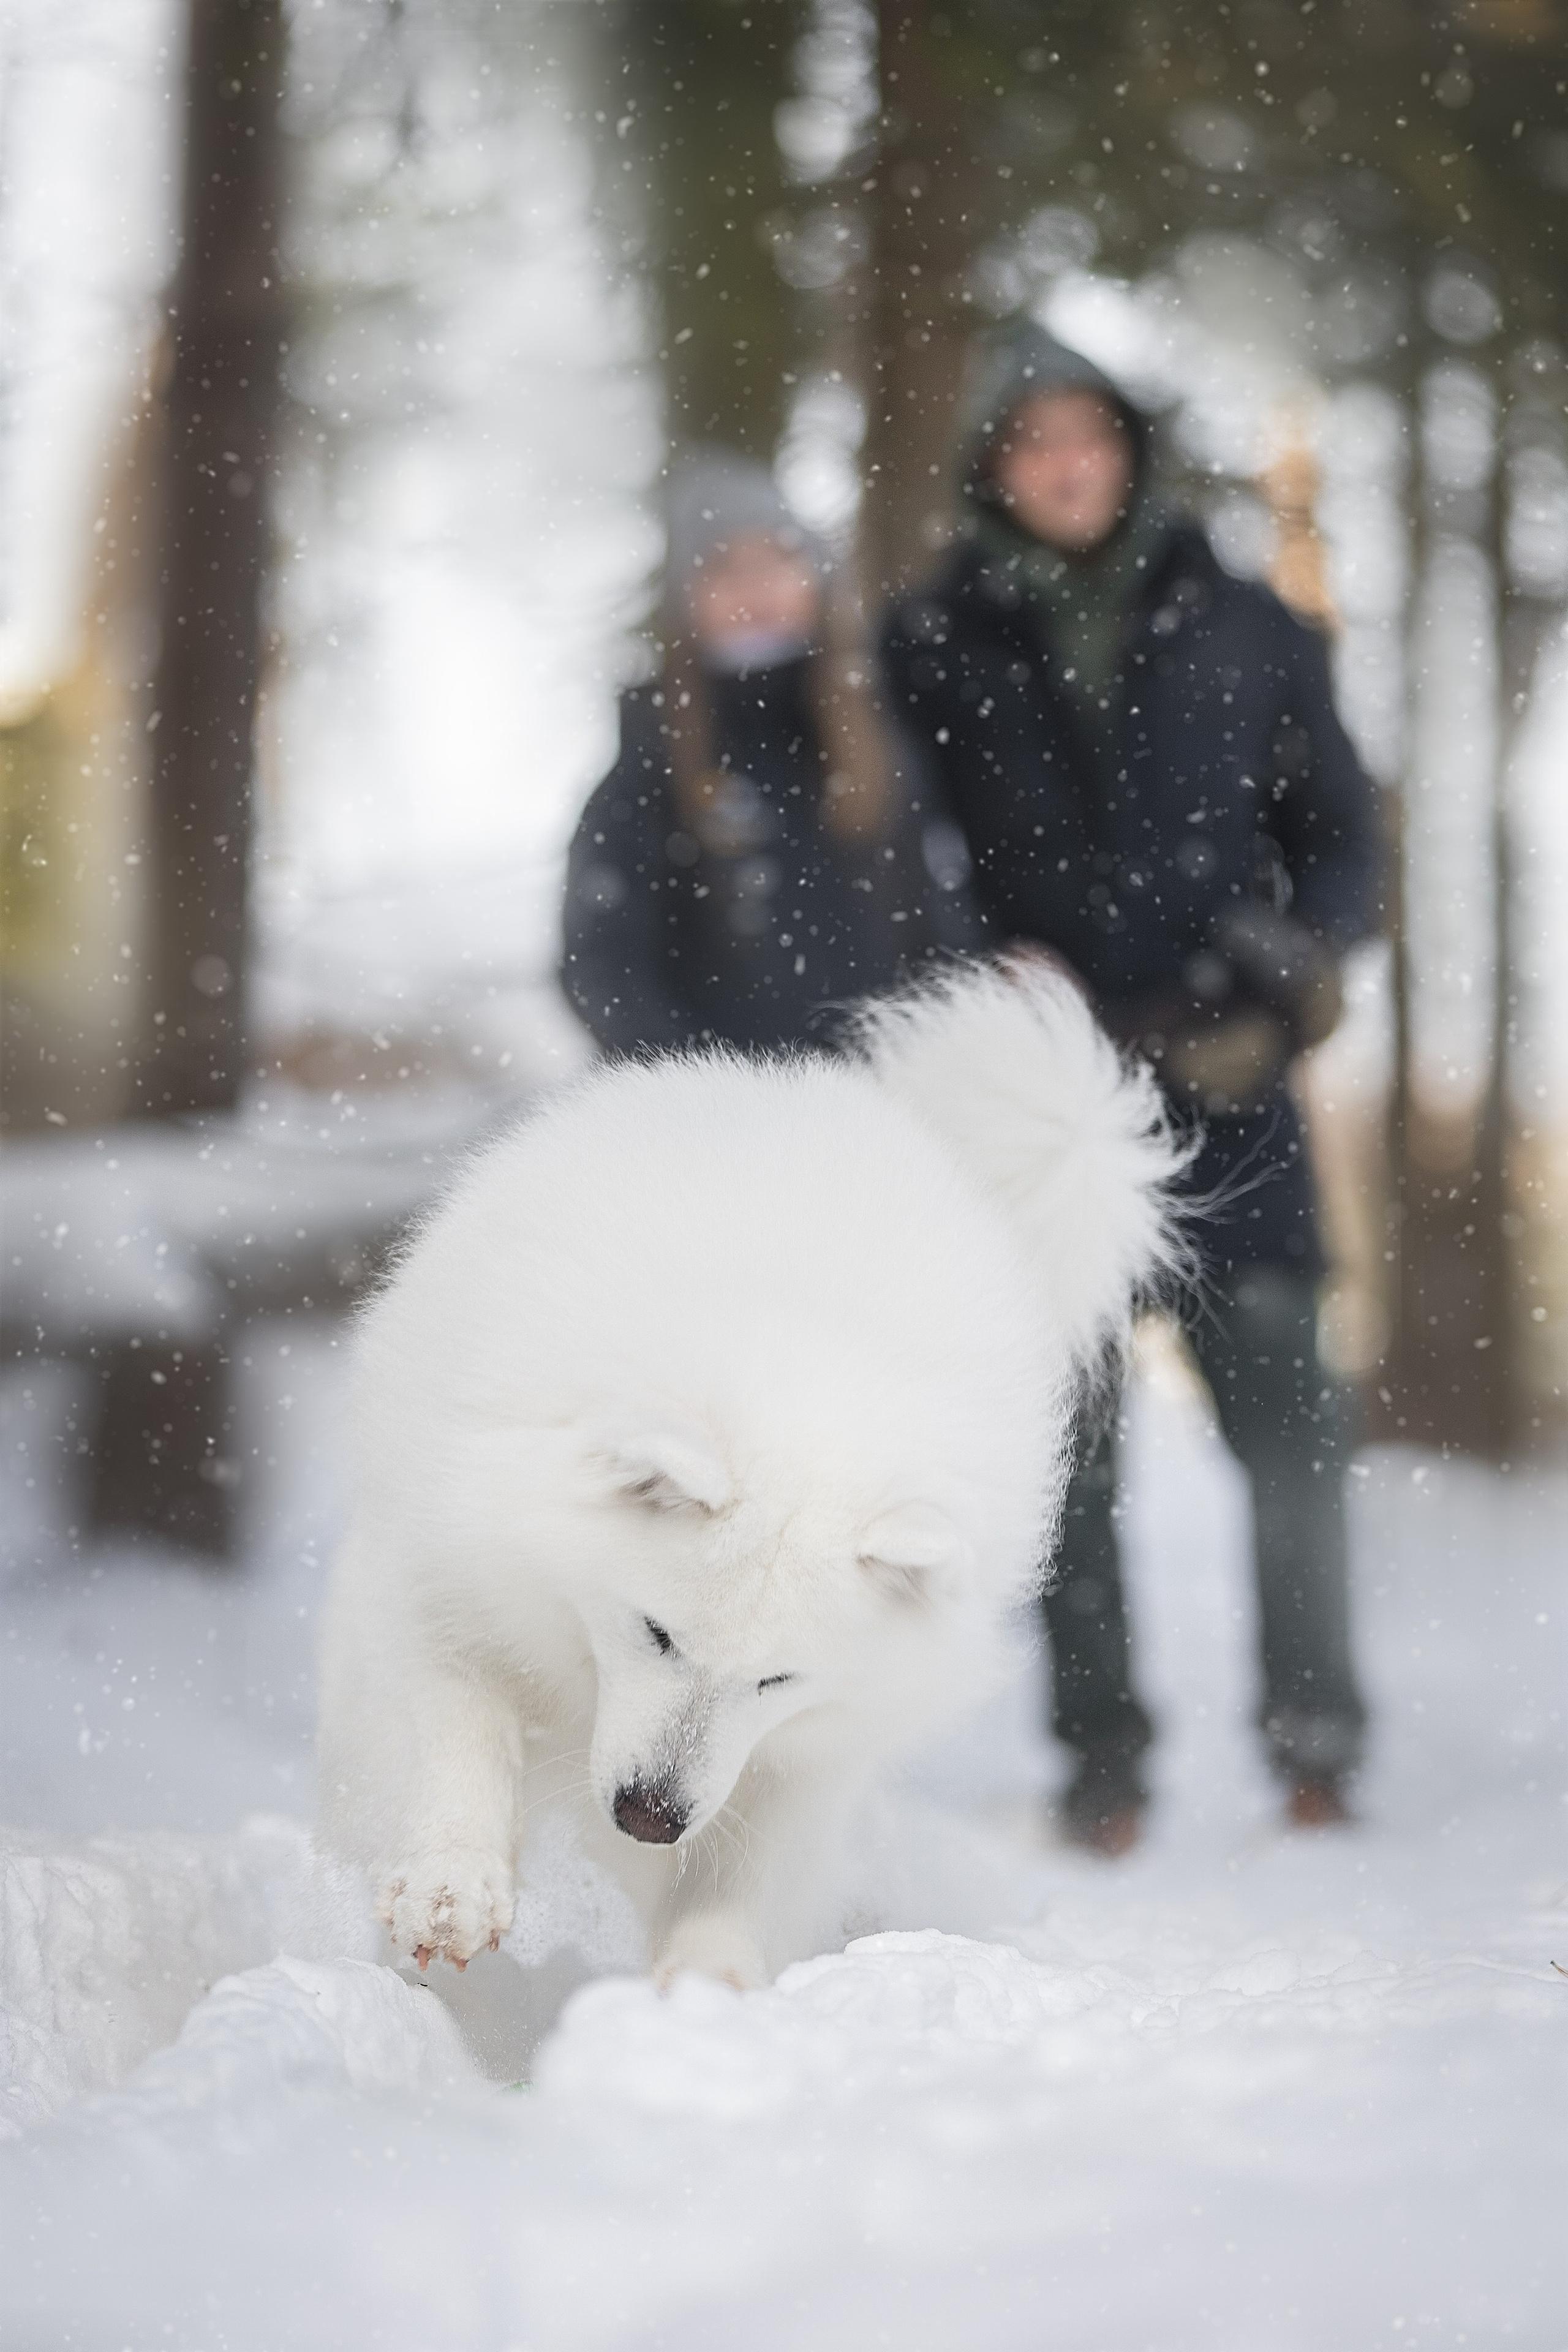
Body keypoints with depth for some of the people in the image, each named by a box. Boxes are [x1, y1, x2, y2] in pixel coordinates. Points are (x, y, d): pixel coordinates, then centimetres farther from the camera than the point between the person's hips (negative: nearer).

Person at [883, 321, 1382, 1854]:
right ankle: (1103, 1756, 8)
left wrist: (1282, 974, -5)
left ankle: (1314, 1742, 3)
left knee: (1281, 1409, -6)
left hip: (1222, 1090, 0)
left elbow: (1338, 835, 13)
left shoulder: (1241, 630, 8)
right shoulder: (932, 648, 7)